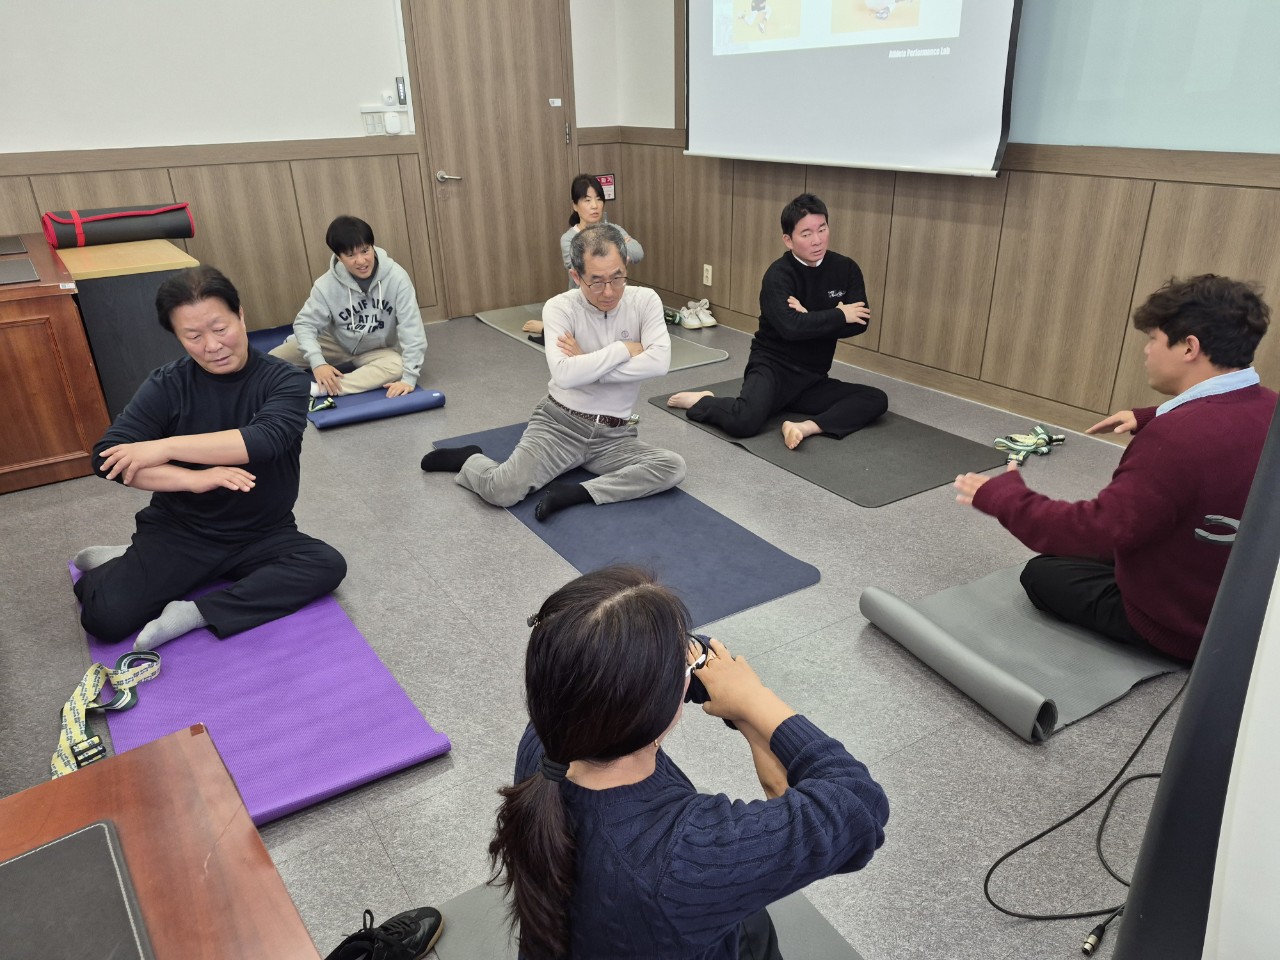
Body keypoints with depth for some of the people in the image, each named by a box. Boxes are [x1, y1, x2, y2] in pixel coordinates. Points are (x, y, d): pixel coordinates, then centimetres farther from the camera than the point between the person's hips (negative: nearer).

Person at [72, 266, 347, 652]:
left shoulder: (283, 380, -8)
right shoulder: (167, 385, -6)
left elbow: (267, 439, -27)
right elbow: (106, 456, -15)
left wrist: (166, 447, -25)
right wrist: (195, 479, -27)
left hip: (261, 535, 1)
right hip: (178, 531, 0)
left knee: (328, 565, -26)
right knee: (105, 616, -19)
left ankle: (196, 613, -20)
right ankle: (127, 565, 13)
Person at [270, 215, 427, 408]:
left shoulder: (395, 277, -27)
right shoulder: (327, 284, -22)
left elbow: (411, 327, -27)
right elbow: (305, 323, -16)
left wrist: (409, 377, -32)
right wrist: (317, 362, -33)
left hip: (378, 350, -1)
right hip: (337, 344, 1)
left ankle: (317, 390, -37)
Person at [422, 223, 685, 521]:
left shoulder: (645, 300, -5)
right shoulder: (559, 307, -10)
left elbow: (659, 362, -21)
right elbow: (564, 375, -26)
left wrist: (588, 364, -19)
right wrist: (625, 349, -19)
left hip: (614, 436, 2)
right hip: (559, 423, -2)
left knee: (673, 468, -24)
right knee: (502, 490, -21)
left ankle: (577, 493, -19)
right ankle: (469, 460, 14)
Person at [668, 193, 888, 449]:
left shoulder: (845, 269, 2)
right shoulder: (778, 276, -14)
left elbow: (859, 323, -8)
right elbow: (791, 327, -30)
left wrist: (811, 321, -19)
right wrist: (839, 316, -17)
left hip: (812, 379, 6)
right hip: (773, 368, -5)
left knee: (876, 400, -11)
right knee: (745, 421, -32)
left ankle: (807, 427, -27)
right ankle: (701, 401, 0)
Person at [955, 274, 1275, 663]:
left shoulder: (1180, 438, -35)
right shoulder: (1266, 408, -7)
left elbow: (1098, 530, -32)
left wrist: (1000, 496, -20)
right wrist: (1148, 419, 23)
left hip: (1182, 622, -8)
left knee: (1041, 573, 9)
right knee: (1101, 554, 29)